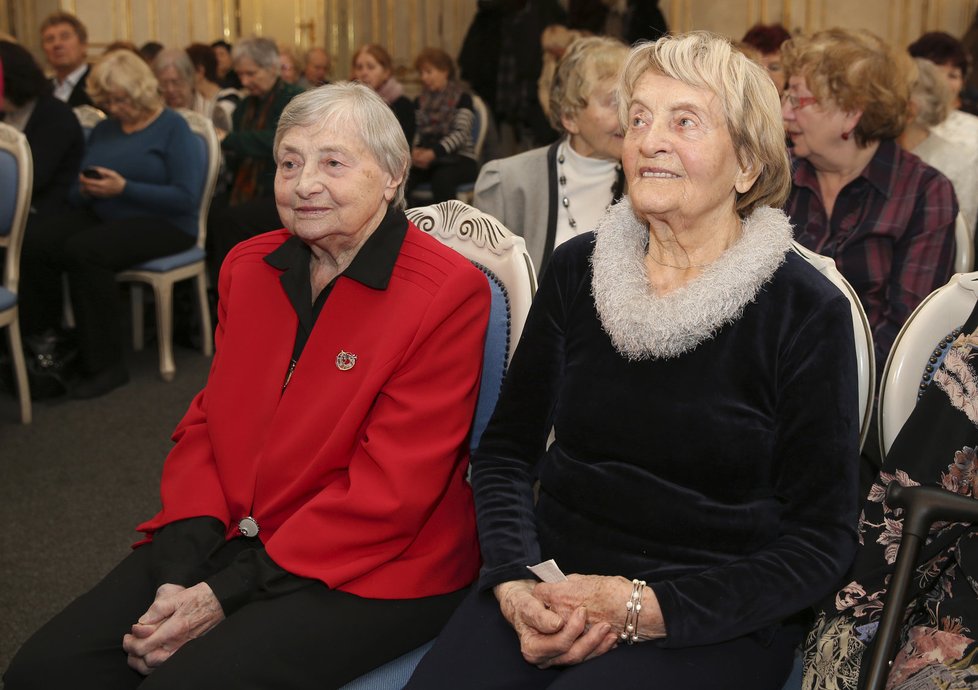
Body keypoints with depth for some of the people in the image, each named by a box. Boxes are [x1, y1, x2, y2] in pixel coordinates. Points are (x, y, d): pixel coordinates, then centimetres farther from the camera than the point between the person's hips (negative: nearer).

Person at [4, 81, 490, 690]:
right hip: (226, 541, 6)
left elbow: (388, 490, -16)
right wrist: (180, 571, -8)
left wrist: (226, 594, -17)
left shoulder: (450, 293, -13)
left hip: (372, 571, -5)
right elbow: (208, 422, 9)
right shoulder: (250, 267, 9)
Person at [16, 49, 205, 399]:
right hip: (103, 216, 6)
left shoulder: (172, 127, -4)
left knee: (83, 251, -33)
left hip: (162, 224, -6)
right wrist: (85, 189, -10)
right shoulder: (103, 130, 15)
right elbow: (77, 197, 15)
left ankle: (106, 364, -23)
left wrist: (123, 188, -21)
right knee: (34, 242, -20)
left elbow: (186, 198, -16)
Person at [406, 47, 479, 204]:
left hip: (459, 157, -4)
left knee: (441, 179, -38)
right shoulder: (420, 101, 18)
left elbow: (461, 133, -10)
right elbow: (415, 133, 11)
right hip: (427, 157, 4)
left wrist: (434, 152, -24)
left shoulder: (462, 98, 2)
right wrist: (415, 151, -14)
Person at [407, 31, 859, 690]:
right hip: (550, 585, 4)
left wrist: (643, 608, -15)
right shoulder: (577, 270, 6)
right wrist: (514, 584, -9)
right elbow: (507, 450, 9)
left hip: (711, 620, -3)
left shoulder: (808, 311, -6)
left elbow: (821, 541, -6)